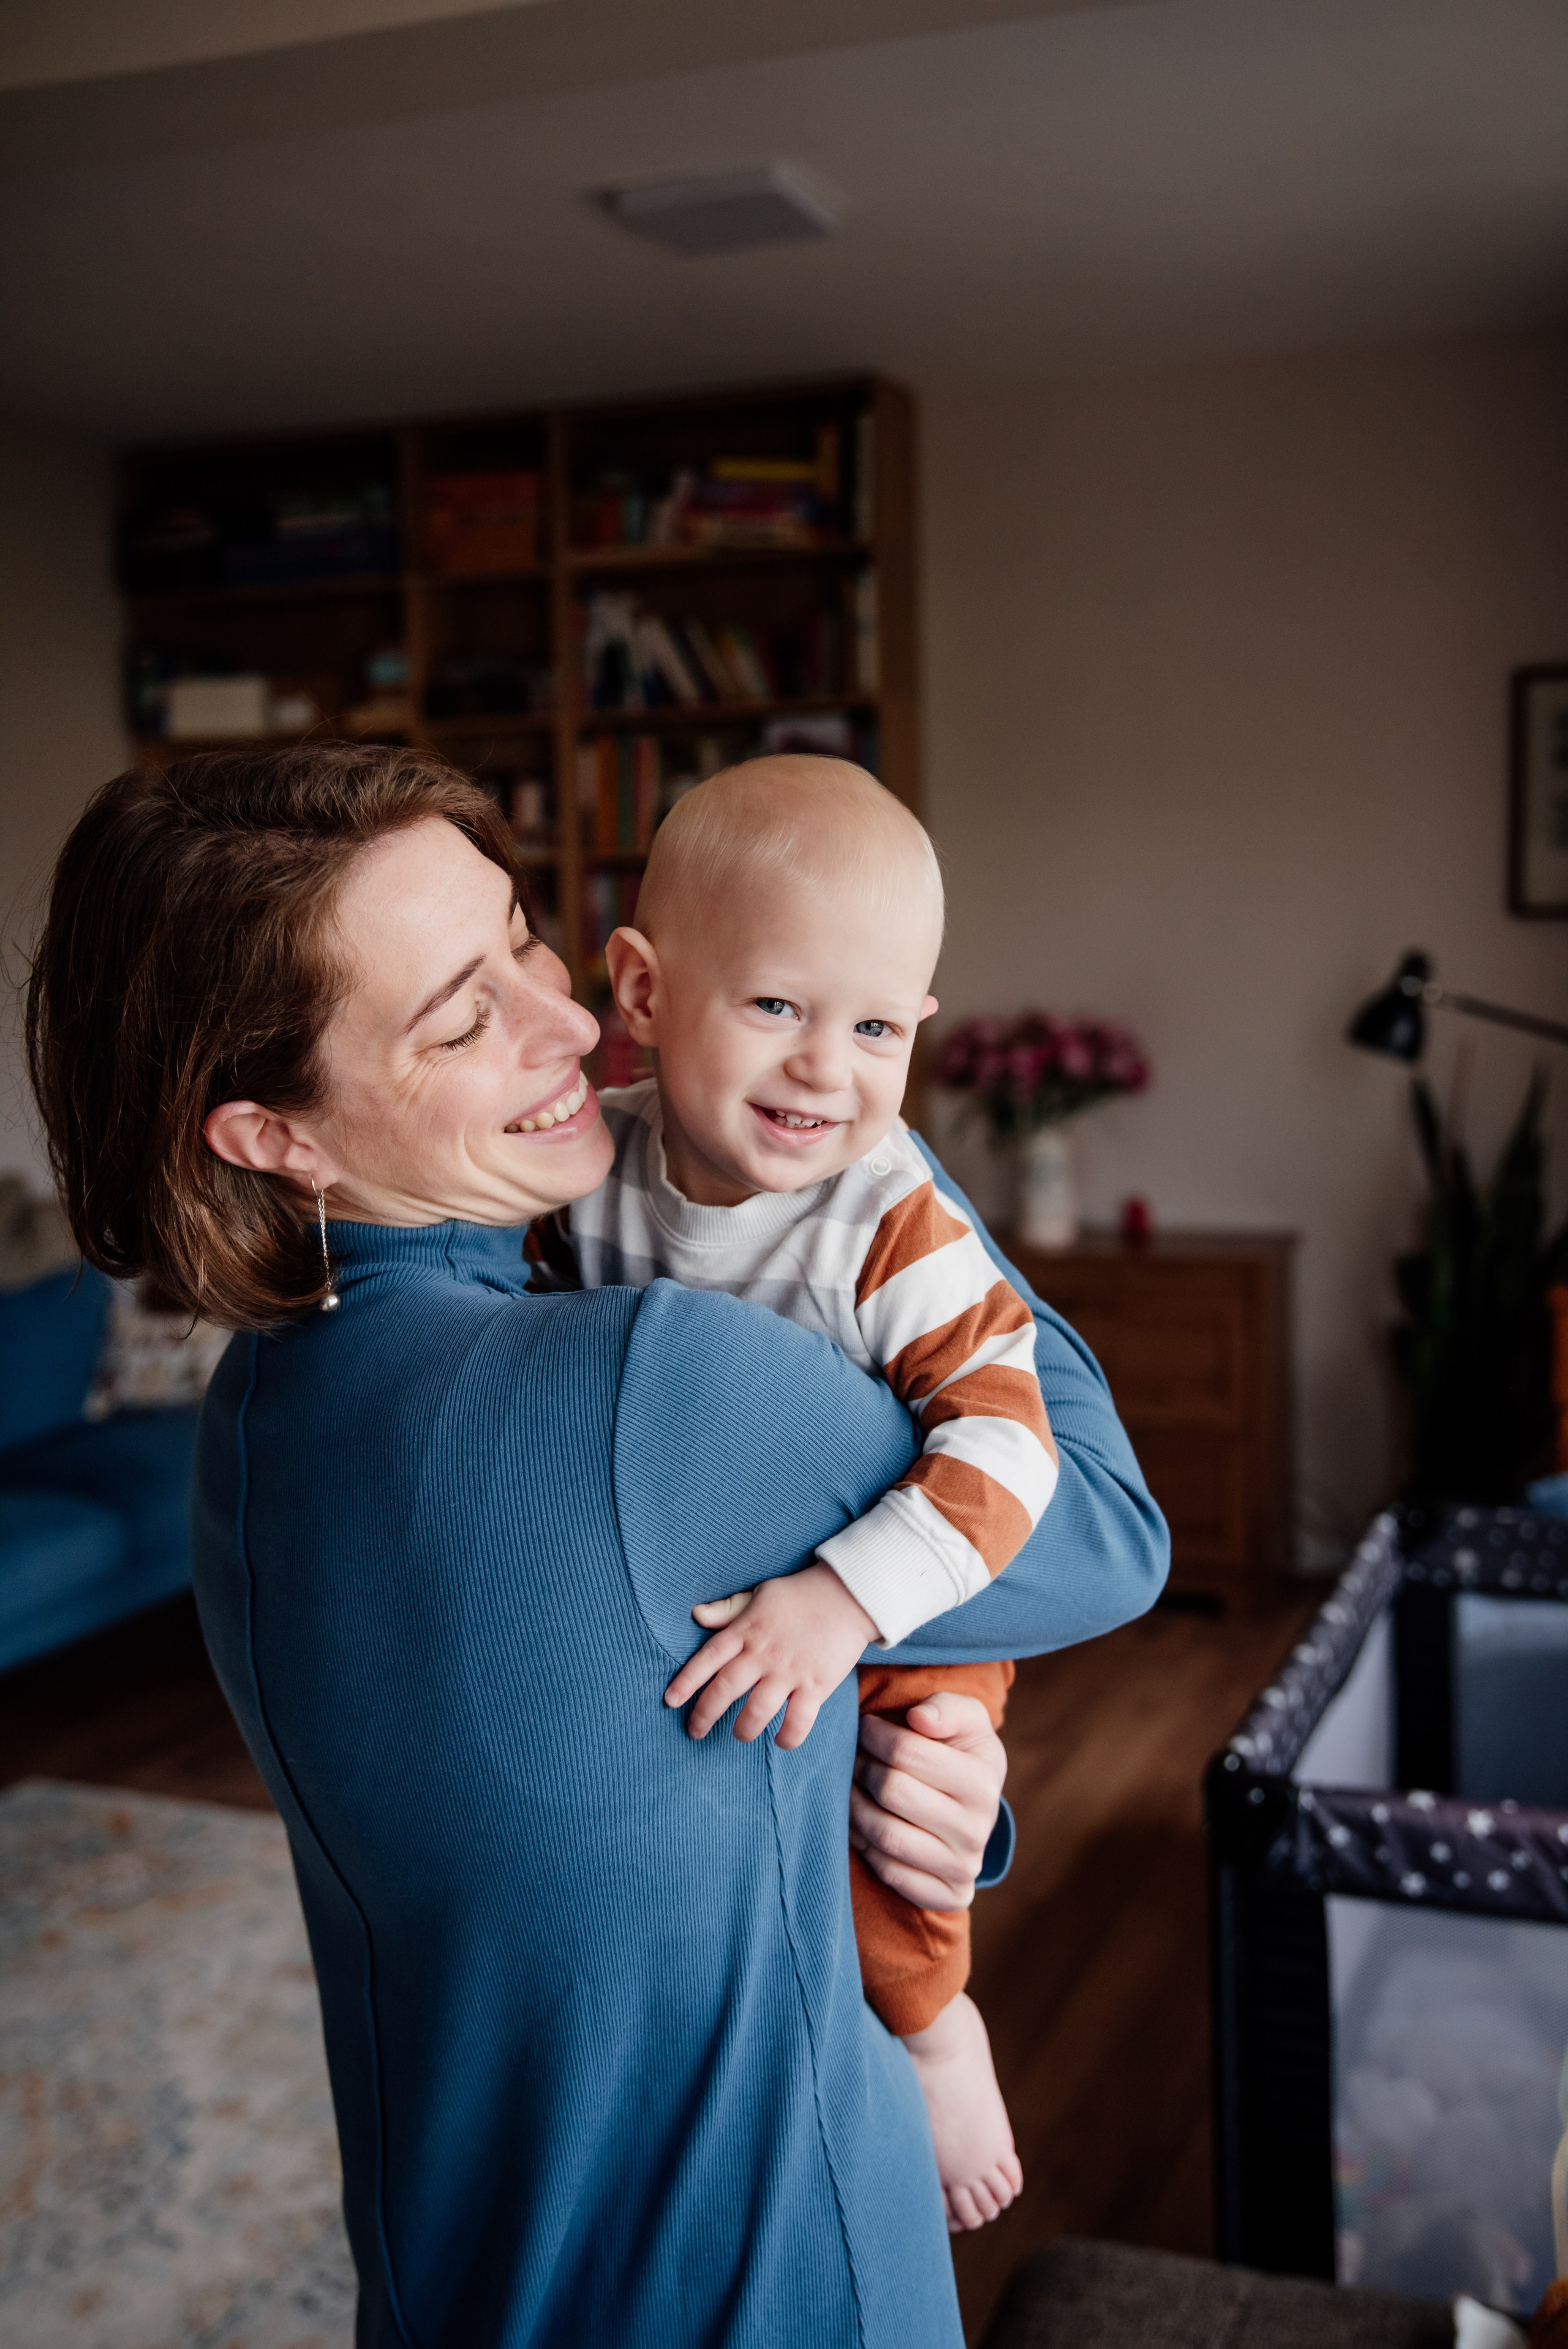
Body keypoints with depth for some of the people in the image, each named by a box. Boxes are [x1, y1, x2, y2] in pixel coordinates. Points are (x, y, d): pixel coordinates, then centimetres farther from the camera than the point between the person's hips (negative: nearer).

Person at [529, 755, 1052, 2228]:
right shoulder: (593, 1158, -15)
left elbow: (1007, 1442, -35)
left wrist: (844, 1604, -42)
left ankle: (933, 2024, 9)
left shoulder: (893, 1232, -29)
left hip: (897, 1608, -5)